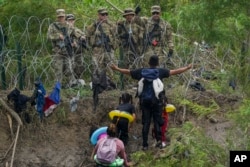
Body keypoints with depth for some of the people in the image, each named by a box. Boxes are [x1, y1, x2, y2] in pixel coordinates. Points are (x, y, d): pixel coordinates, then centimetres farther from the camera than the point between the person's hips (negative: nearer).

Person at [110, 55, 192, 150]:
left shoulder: (141, 71, 5)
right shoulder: (160, 71, -2)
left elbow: (127, 72, 14)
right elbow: (175, 72, -3)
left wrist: (116, 68, 28)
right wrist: (187, 68, 8)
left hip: (144, 100, 2)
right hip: (156, 100, -2)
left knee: (145, 122, 6)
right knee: (157, 120, 6)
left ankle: (145, 144, 5)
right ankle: (158, 138, -15)